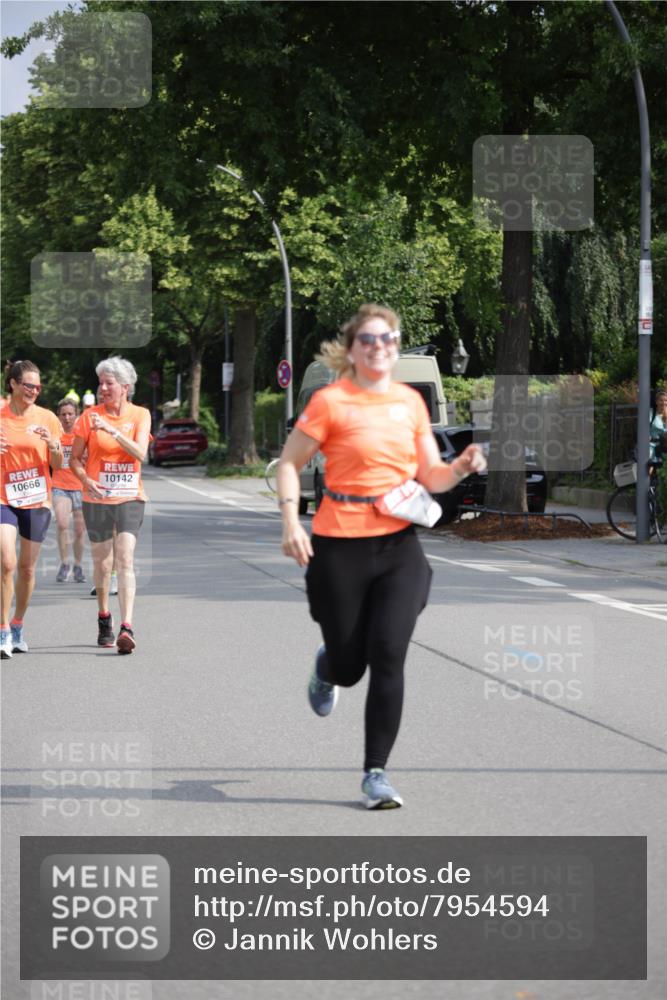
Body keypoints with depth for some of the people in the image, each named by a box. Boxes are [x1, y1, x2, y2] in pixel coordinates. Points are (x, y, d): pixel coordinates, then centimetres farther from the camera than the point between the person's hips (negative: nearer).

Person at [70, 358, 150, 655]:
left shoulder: (140, 415, 1)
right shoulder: (90, 416, 1)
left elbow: (140, 453, -13)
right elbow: (75, 458, 4)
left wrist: (111, 430, -23)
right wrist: (87, 480, -14)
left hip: (129, 499, -1)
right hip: (96, 499, 1)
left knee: (125, 561, -14)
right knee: (102, 564, 8)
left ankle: (126, 627, -21)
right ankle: (104, 619, 30)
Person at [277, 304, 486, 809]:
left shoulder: (411, 401, 7)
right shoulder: (330, 401, -5)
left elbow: (432, 476, 12)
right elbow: (289, 463, -1)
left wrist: (461, 468, -9)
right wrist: (291, 522, -14)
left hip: (399, 544, 2)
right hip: (341, 545, -2)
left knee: (388, 656, -11)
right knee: (349, 665, 5)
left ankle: (376, 772, -1)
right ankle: (326, 668, 46)